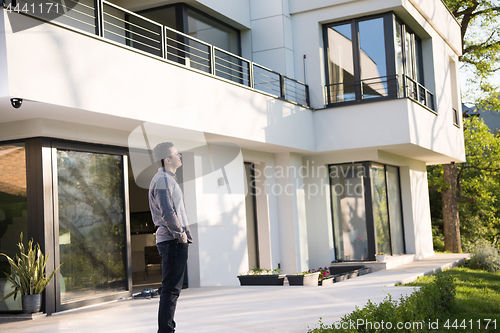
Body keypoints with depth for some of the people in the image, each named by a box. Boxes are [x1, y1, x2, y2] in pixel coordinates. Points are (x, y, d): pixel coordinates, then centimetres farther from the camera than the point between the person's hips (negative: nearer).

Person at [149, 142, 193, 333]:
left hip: (173, 240, 11)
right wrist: (180, 234, -14)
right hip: (173, 240, -11)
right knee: (171, 289, -9)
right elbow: (167, 212, -23)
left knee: (172, 289, 14)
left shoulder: (167, 179, 21)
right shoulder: (163, 180, -12)